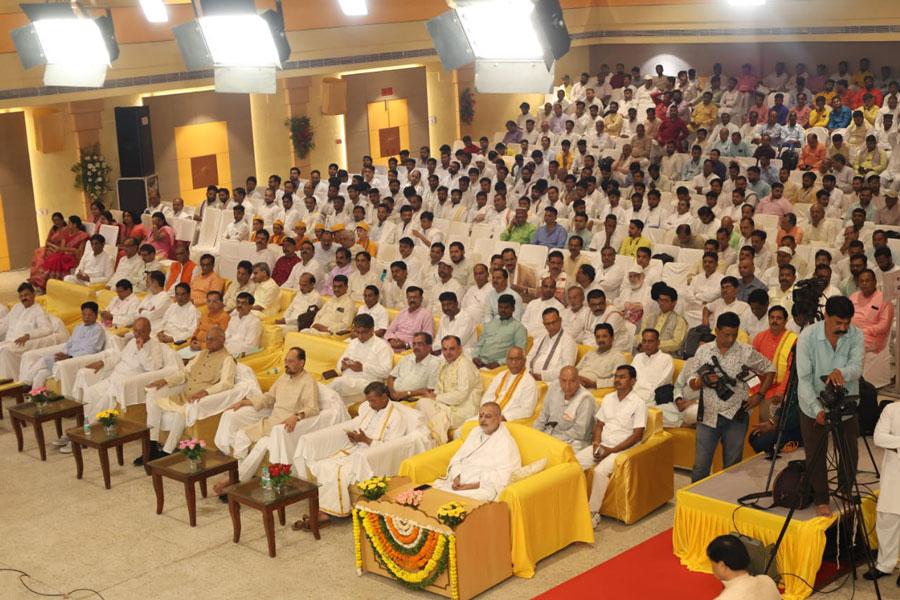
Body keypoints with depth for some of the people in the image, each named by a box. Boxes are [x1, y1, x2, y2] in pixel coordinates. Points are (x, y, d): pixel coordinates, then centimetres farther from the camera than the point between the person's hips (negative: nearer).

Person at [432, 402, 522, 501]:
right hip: (460, 482, 7)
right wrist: (456, 479, -6)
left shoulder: (505, 442, -6)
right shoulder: (475, 432, 17)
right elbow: (458, 458, 15)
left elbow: (501, 478, -14)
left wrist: (471, 486, -19)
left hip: (483, 488, -7)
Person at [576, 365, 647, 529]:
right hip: (602, 446, 6)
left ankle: (593, 513, -21)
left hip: (621, 449, -6)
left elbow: (637, 435, -12)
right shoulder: (608, 399, 13)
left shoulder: (638, 404, -7)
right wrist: (596, 443, -5)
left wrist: (611, 450, -17)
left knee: (600, 471, -32)